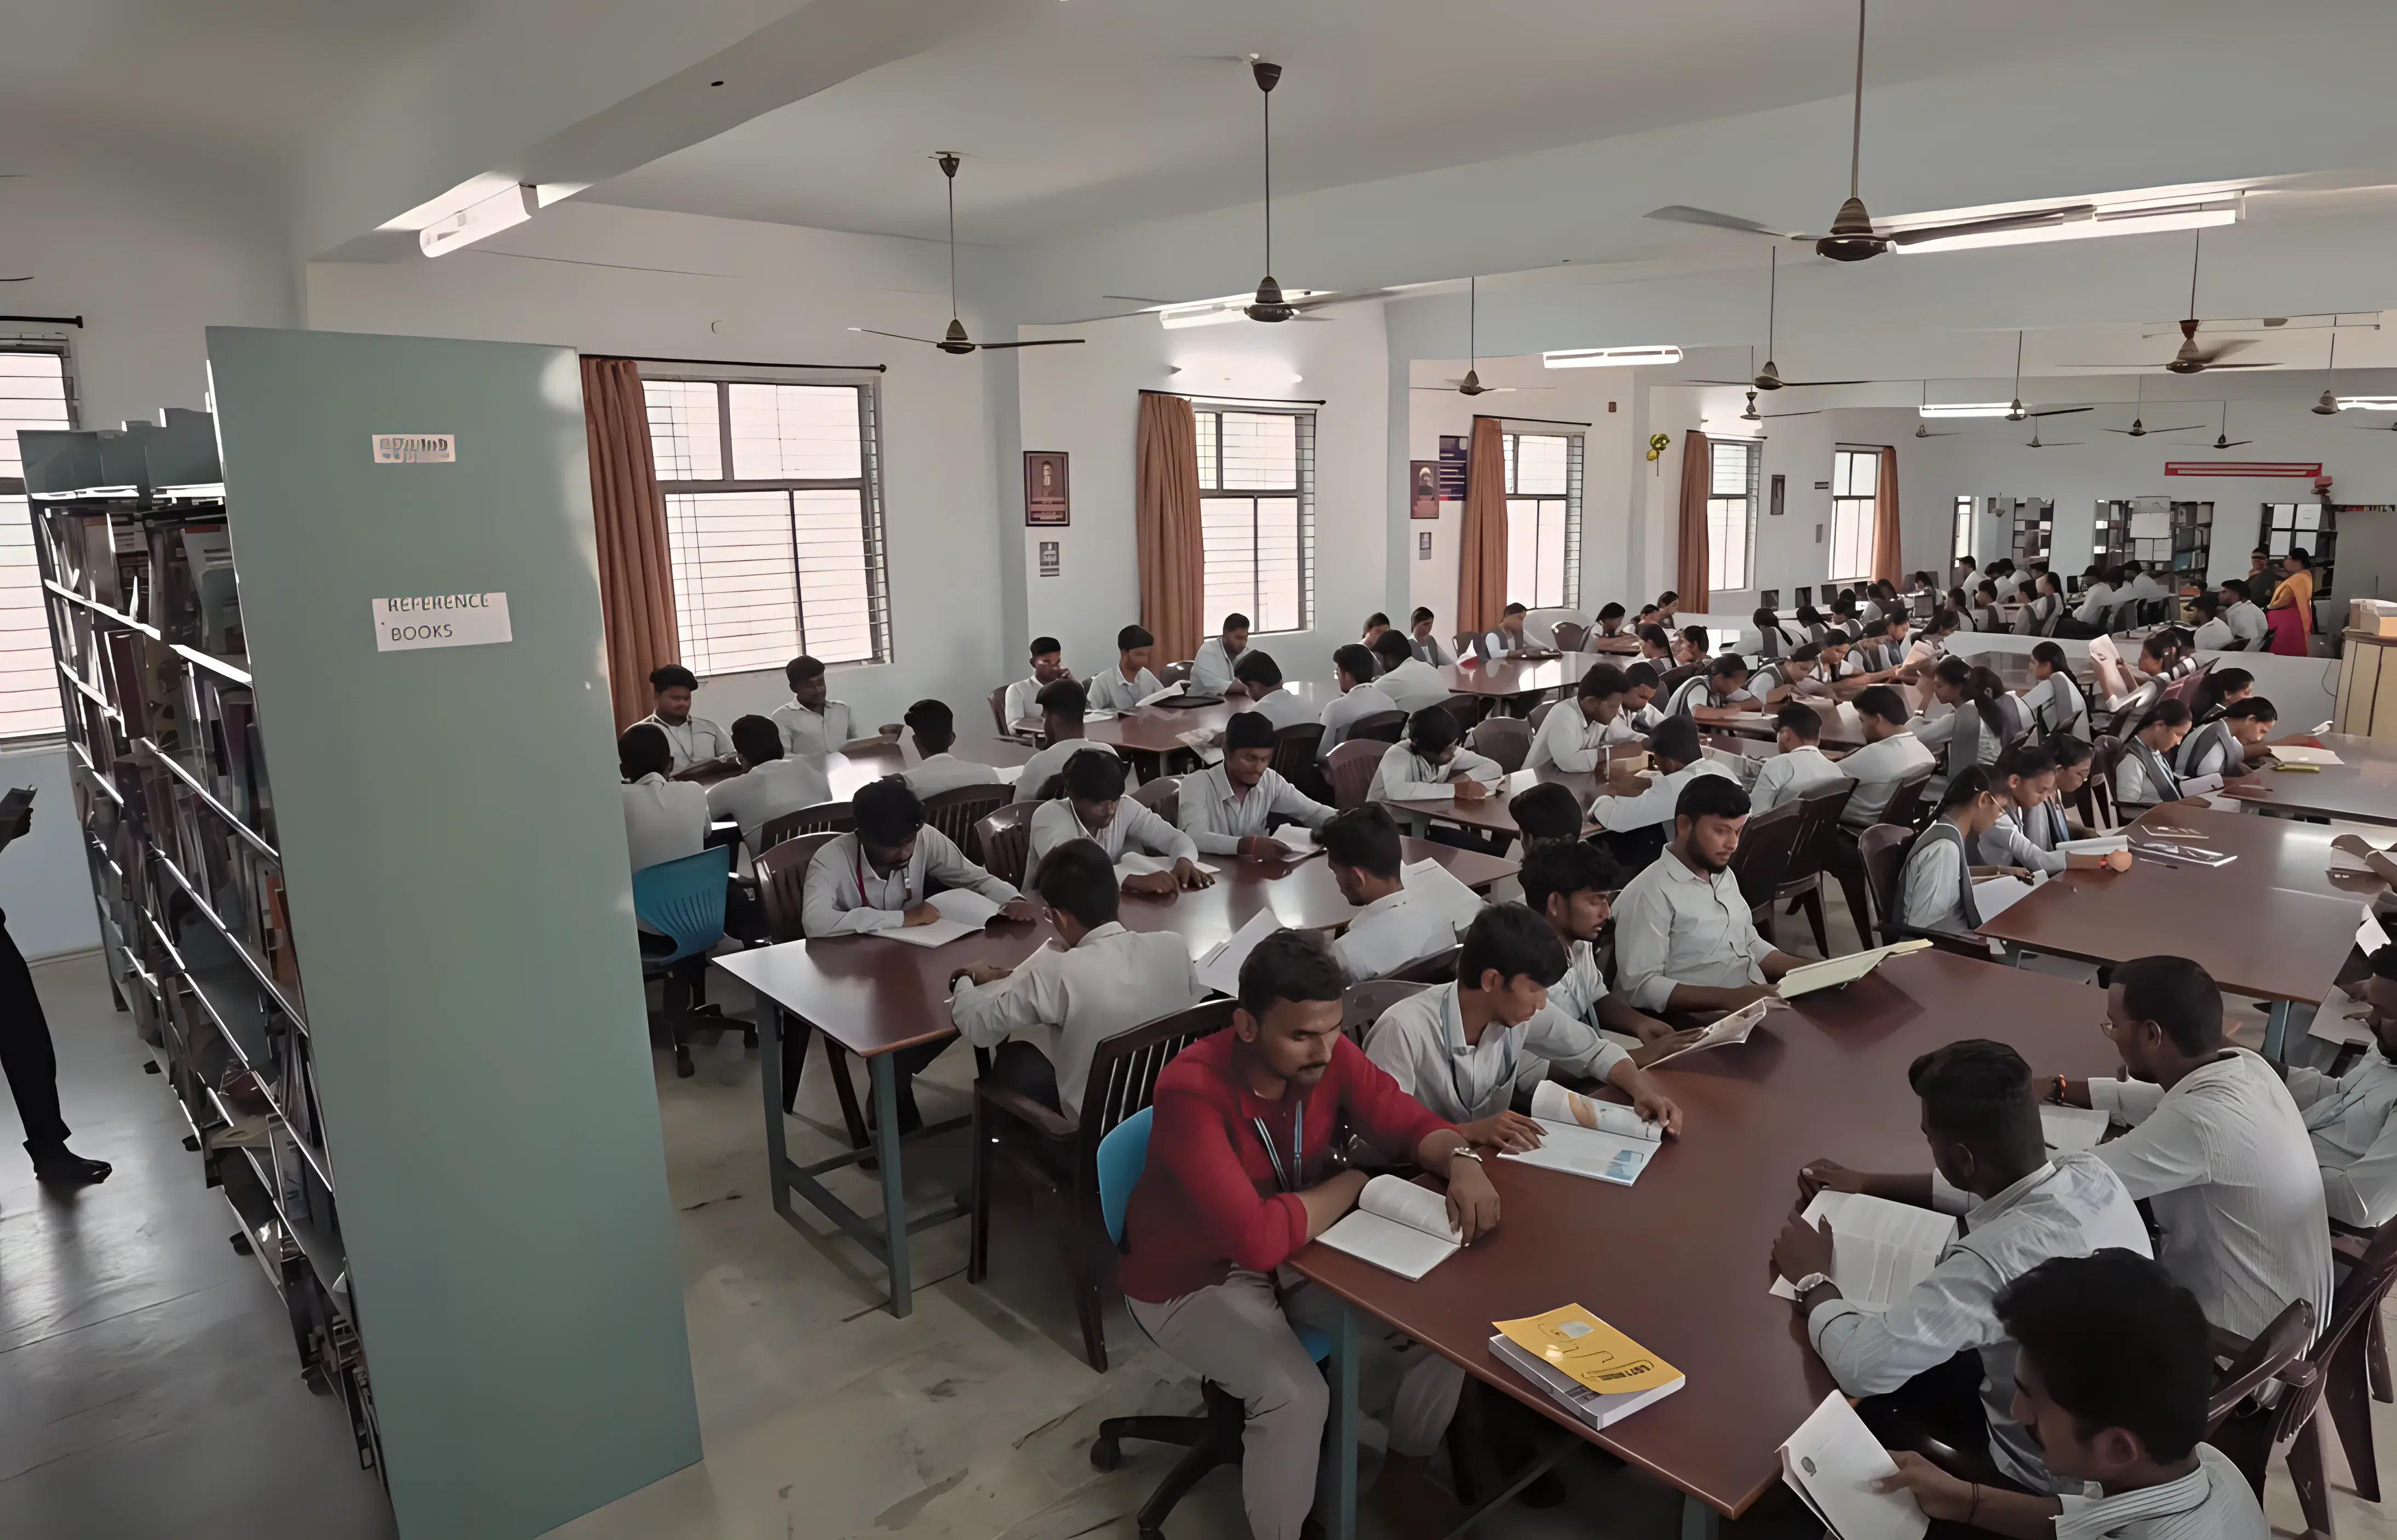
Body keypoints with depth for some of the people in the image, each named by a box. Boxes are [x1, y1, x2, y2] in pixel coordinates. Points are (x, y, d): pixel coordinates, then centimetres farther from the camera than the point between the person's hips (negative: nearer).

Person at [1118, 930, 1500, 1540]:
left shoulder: (1328, 1054, -14)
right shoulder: (1192, 1093, -34)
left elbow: (1411, 1122, -3)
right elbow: (1257, 1238, -40)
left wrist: (1462, 1162, -27)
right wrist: (1352, 1183, -23)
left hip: (1298, 1249, 6)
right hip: (1193, 1280, -6)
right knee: (1297, 1396, -29)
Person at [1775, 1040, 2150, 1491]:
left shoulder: (2001, 1258, -41)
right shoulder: (2091, 1173, -16)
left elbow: (1863, 1366, -38)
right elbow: (1999, 1187, 7)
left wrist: (1813, 1279, -19)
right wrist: (1869, 1183, 6)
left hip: (2061, 1480, -6)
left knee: (1863, 1413, 12)